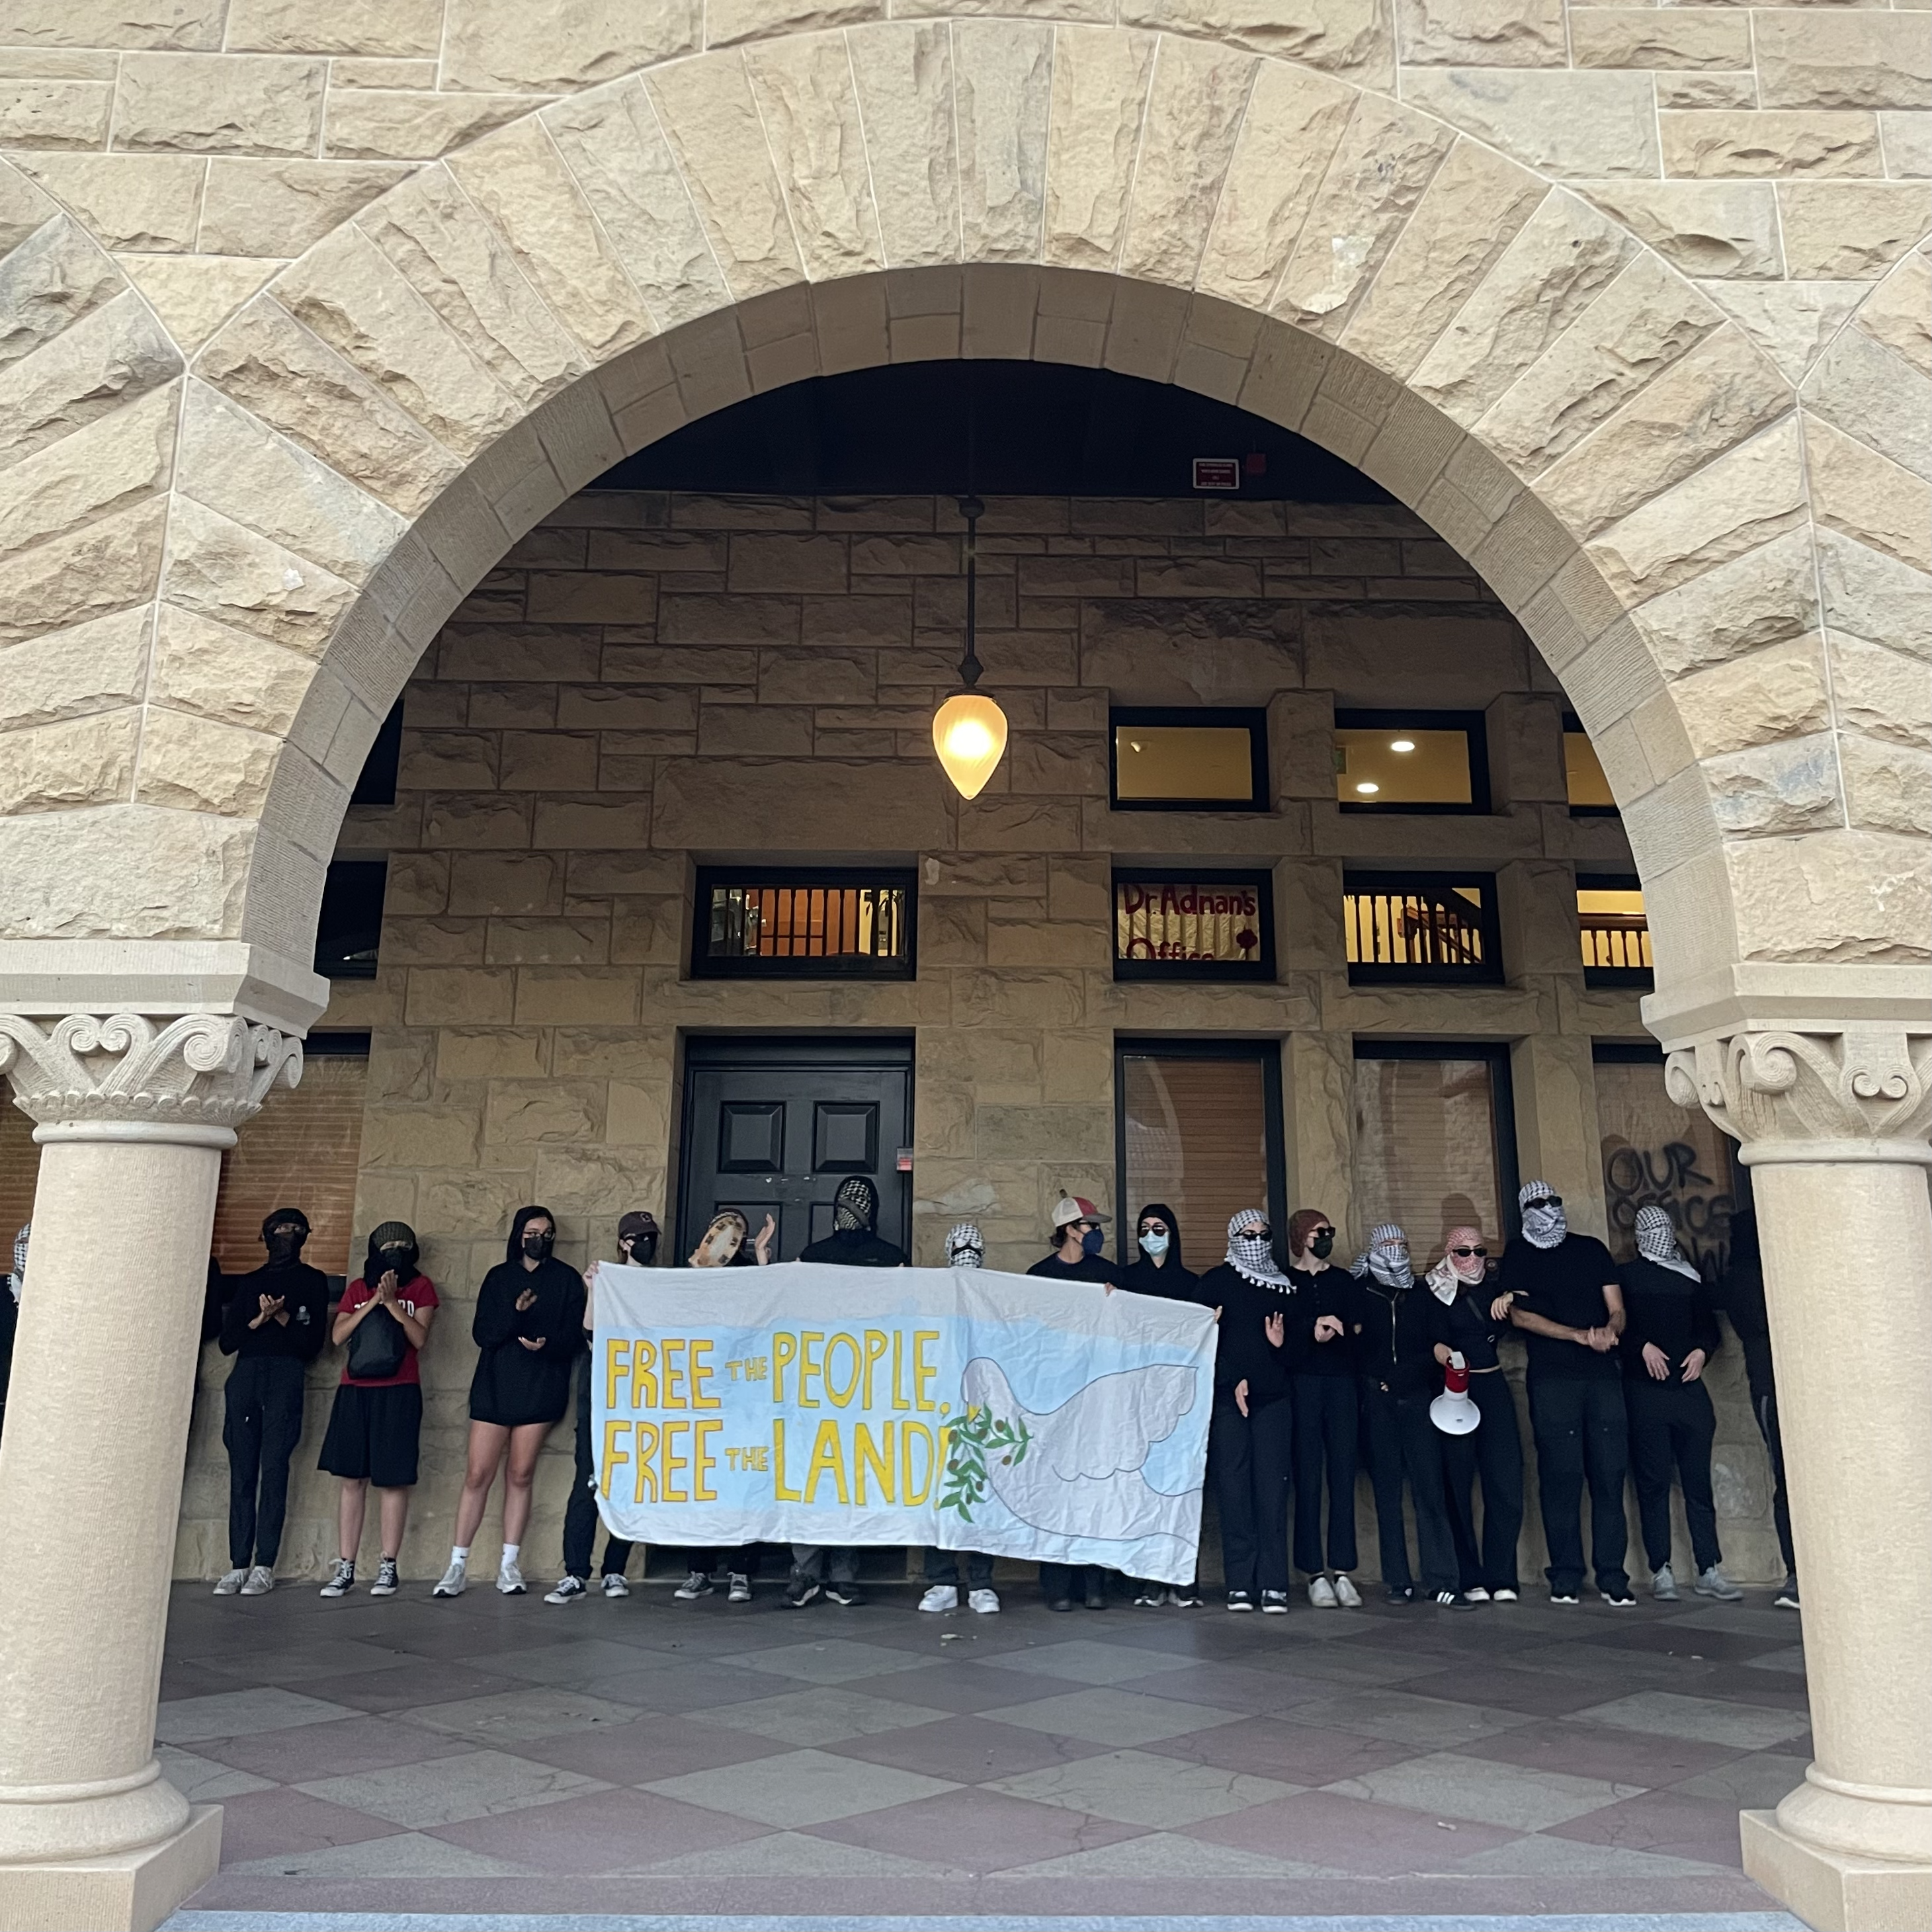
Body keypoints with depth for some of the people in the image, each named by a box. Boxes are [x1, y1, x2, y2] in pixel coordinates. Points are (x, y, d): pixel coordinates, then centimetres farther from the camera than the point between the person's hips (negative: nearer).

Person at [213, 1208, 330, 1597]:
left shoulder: (313, 1281, 14)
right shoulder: (248, 1283, 23)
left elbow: (312, 1342, 5)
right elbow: (227, 1341, 13)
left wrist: (281, 1316, -7)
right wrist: (260, 1318, -3)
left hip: (286, 1376, -3)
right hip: (245, 1375, 3)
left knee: (274, 1470, -9)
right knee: (241, 1472, -2)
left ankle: (264, 1567, -9)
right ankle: (239, 1565, -1)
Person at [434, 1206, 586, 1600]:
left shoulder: (567, 1279, 6)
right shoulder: (498, 1276, 9)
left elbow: (574, 1334, -1)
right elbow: (482, 1333, -1)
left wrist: (547, 1343, -20)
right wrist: (515, 1313, -17)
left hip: (540, 1388, -1)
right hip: (495, 1386, 1)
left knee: (520, 1475, 2)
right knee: (477, 1475, -2)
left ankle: (509, 1565, 10)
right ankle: (457, 1566, 5)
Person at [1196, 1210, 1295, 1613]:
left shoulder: (1283, 1286, 14)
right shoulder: (1216, 1281, 4)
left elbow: (1292, 1347, 20)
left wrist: (1281, 1343, -2)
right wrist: (1233, 1381, -10)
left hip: (1274, 1399, 2)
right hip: (1228, 1399, -2)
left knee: (1272, 1492, -2)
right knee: (1234, 1491, -1)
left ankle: (1273, 1585, 1)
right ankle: (1239, 1585, 5)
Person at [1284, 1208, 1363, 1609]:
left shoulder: (1343, 1280, 16)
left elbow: (1359, 1332, 11)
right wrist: (1311, 1332, -18)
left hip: (1343, 1383, 3)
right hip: (1302, 1383, -3)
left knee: (1343, 1478, 0)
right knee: (1308, 1480, -2)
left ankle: (1342, 1571, 5)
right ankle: (1315, 1573, 3)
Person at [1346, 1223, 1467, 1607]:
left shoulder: (1423, 1294, 12)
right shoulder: (1358, 1293, 6)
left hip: (1418, 1399, 1)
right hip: (1378, 1402, -1)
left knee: (1430, 1488, -6)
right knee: (1387, 1491, 2)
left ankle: (1441, 1581, -4)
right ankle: (1398, 1581, 8)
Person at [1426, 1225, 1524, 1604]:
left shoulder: (1494, 1287, 10)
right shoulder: (1436, 1293, 0)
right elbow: (1435, 1338, -10)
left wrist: (1511, 1297, -9)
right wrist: (1440, 1351, -31)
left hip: (1494, 1388, 3)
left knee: (1506, 1483, -2)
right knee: (1459, 1485, 0)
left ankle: (1501, 1578, 6)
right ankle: (1471, 1579, 10)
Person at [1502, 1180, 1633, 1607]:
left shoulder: (1591, 1248, 17)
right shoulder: (1518, 1254, 9)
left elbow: (1617, 1308, 13)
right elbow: (1519, 1315, -1)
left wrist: (1610, 1329, -11)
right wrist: (1581, 1335, -10)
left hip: (1602, 1374, 2)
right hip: (1552, 1379, -2)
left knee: (1609, 1476, -2)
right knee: (1561, 1477, -5)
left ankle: (1613, 1577, 4)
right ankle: (1566, 1578, 1)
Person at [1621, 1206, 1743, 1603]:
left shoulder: (1690, 1277, 16)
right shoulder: (1626, 1276, 5)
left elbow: (1710, 1325, 17)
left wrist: (1702, 1350, -1)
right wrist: (1643, 1347, -15)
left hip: (1689, 1386, 3)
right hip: (1645, 1391, -3)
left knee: (1699, 1480, 2)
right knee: (1653, 1482, -1)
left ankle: (1709, 1570, 6)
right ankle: (1661, 1571, 3)